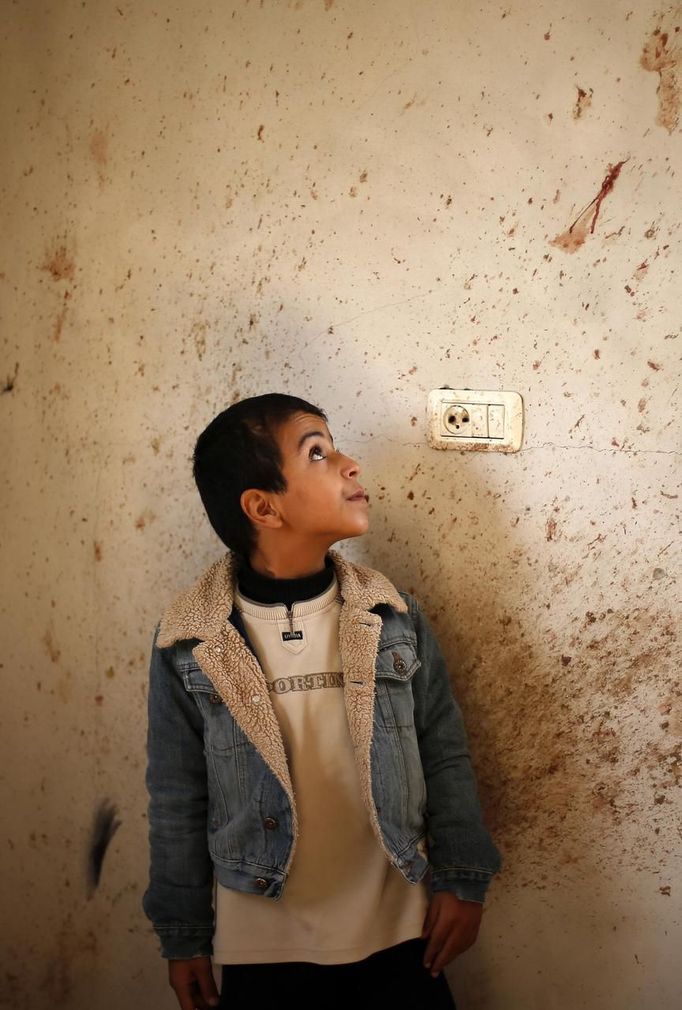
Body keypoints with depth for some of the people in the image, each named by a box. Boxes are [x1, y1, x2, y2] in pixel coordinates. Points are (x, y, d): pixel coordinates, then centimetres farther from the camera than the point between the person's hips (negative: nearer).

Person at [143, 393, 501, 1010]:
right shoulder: (190, 642, -9)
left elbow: (445, 753, 3)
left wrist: (462, 879, 1)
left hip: (400, 934, 2)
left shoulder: (394, 618, -4)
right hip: (263, 947, -1)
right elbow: (179, 797, -2)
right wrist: (183, 936, 3)